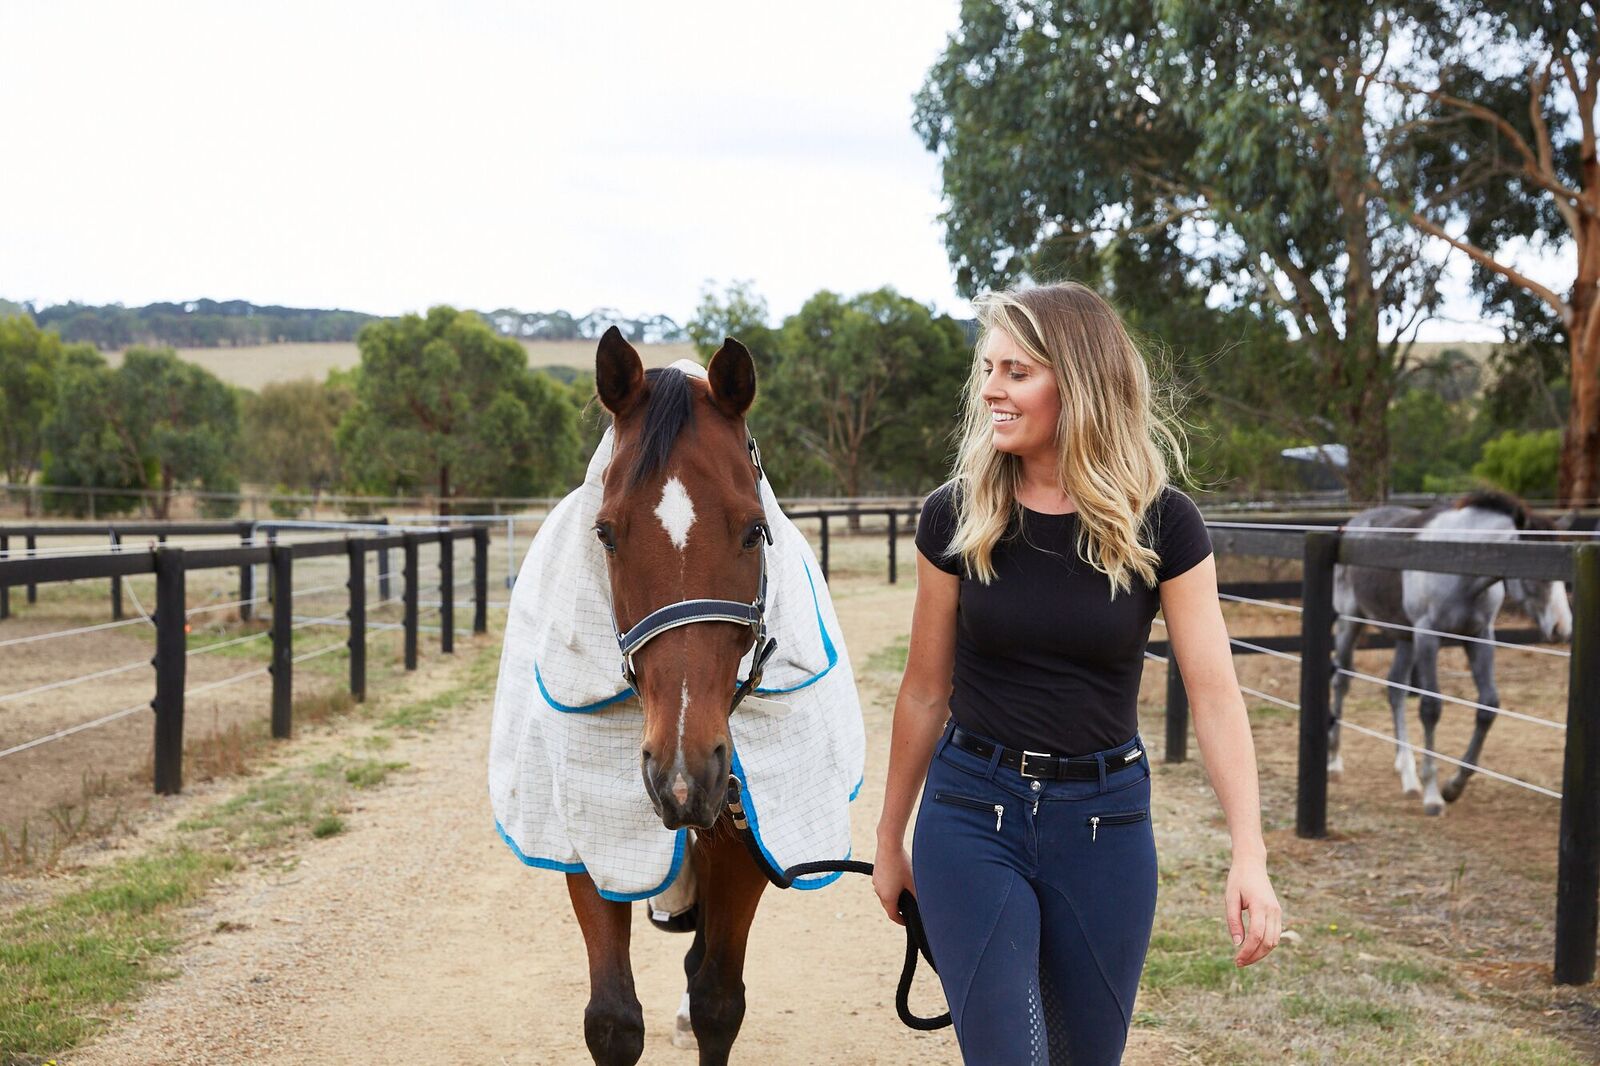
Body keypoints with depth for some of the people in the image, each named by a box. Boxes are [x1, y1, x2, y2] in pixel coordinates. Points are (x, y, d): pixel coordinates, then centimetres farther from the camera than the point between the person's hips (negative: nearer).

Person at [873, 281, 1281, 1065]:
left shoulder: (1161, 526, -7)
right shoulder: (956, 517, -6)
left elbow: (1214, 694, -10)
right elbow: (926, 691, 3)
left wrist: (1249, 856, -20)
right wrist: (890, 839, 11)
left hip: (1104, 816, 1)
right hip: (973, 811, -1)